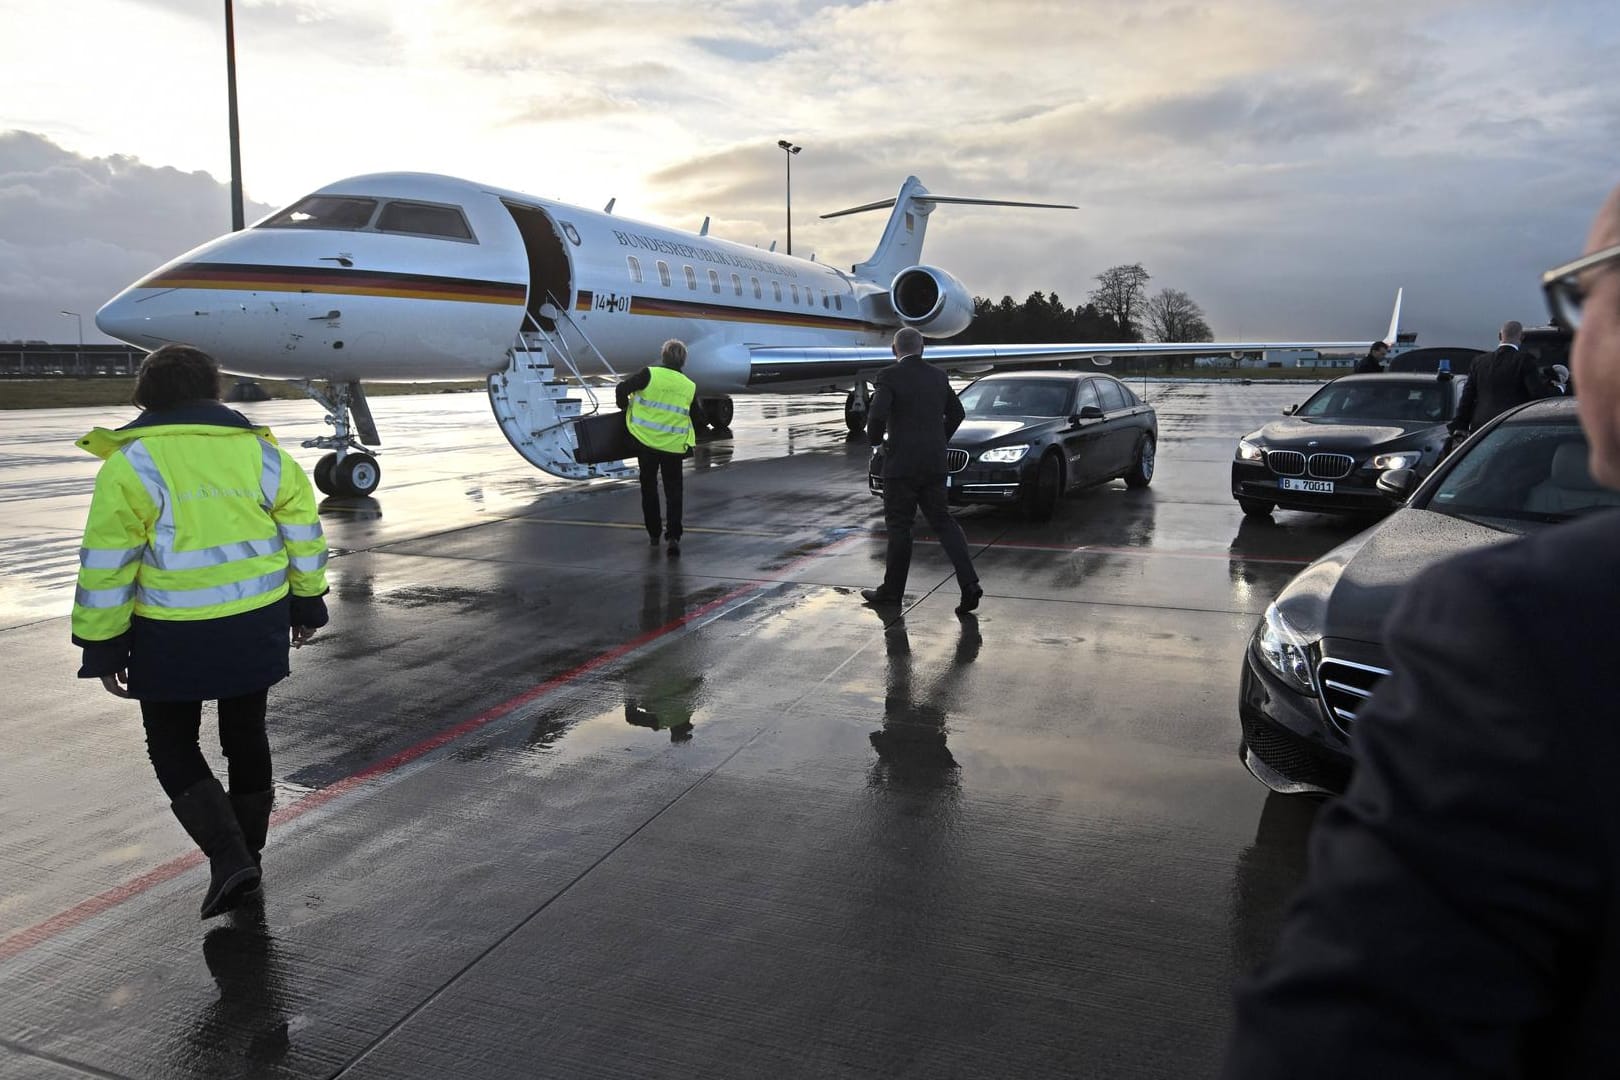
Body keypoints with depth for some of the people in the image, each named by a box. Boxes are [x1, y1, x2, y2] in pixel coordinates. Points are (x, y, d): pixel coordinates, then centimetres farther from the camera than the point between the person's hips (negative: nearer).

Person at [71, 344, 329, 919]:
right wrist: (307, 603, 19)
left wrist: (103, 646, -2)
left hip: (174, 638, -4)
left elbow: (107, 564, -9)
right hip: (257, 627, 4)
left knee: (172, 745, 12)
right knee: (245, 733, 20)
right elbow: (304, 531, 8)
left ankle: (228, 856, -3)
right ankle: (248, 848, 33)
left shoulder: (132, 463, -9)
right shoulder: (260, 451, 3)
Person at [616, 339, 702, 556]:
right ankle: (673, 536, -4)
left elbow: (621, 389, -9)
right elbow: (696, 420, 8)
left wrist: (626, 408, 10)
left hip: (646, 441, -1)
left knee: (649, 487, 16)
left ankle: (654, 532, 23)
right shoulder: (690, 387, 0)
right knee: (674, 491, 9)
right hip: (674, 446, 1)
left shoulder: (650, 374, -9)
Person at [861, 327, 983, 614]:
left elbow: (877, 415, -21)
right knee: (942, 521, 10)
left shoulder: (889, 377, -10)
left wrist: (875, 438, -1)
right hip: (934, 464, 5)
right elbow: (956, 413, 17)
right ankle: (968, 583, -2)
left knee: (899, 526, 6)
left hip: (902, 464, -5)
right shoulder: (938, 376, 9)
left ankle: (892, 590, 17)